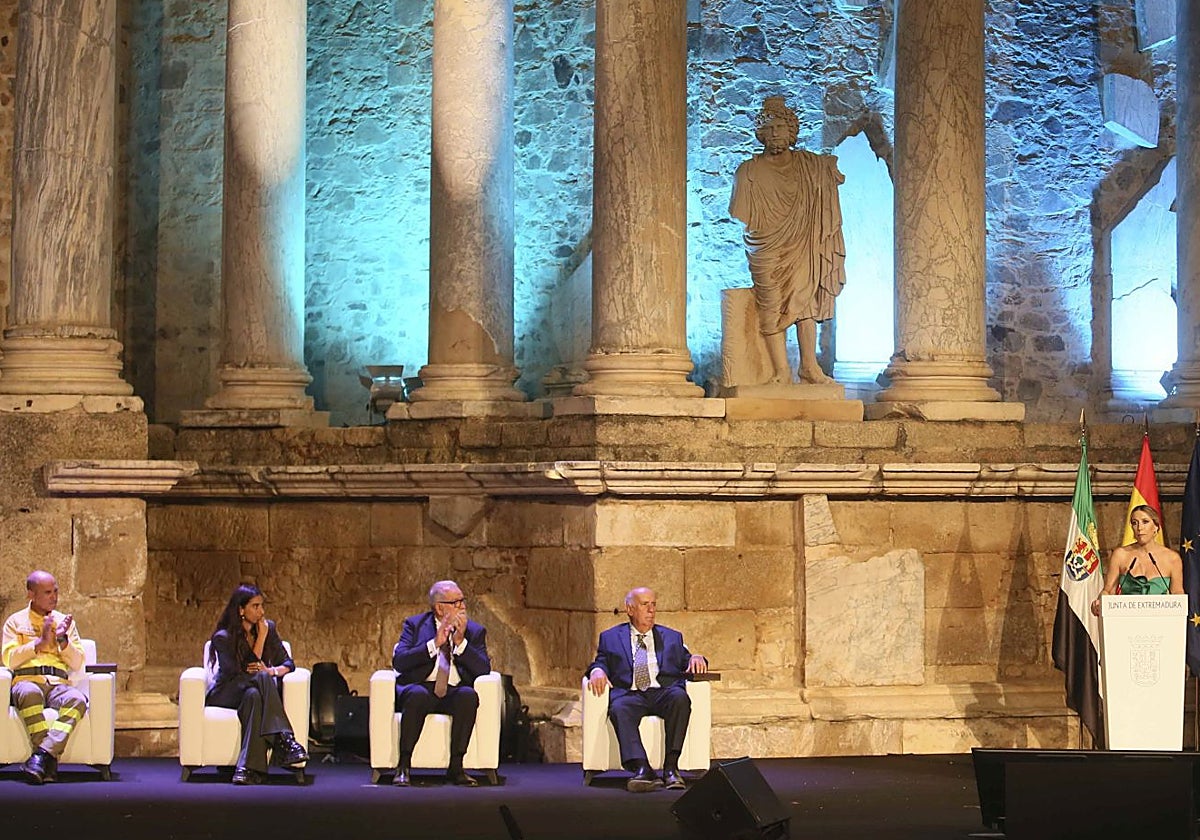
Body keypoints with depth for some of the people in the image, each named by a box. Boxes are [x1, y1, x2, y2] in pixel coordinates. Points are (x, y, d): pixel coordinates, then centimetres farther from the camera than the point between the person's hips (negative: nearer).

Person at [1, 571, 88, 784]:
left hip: (58, 684, 2)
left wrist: (63, 640, -2)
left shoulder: (65, 622, 22)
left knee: (77, 700, -35)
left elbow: (77, 664, 14)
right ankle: (50, 759, -44)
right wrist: (39, 642, -6)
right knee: (30, 694, -41)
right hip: (26, 681, -2)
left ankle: (42, 754, -45)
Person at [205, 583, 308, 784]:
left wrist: (273, 671, -17)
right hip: (224, 695, -4)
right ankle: (283, 740, -46)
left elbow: (288, 663, 6)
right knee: (261, 678, -35)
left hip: (254, 689, 4)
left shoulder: (269, 628, 6)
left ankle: (249, 768, -48)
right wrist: (261, 637, -14)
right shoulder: (223, 637, -9)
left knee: (254, 696, -37)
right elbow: (248, 668, -14)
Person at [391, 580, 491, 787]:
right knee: (417, 695, -37)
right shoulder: (415, 624, 8)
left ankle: (456, 767, -27)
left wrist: (460, 642, -12)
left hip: (454, 693, 2)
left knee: (468, 695, -33)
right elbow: (399, 661, -7)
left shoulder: (475, 631, 11)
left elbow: (484, 670, -2)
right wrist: (434, 644, -14)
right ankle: (404, 767, -29)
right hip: (421, 687, -1)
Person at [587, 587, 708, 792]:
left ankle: (671, 767, -36)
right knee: (619, 709, -37)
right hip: (629, 694, -1)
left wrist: (696, 659, -1)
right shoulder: (610, 637, 23)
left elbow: (687, 665, 22)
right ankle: (642, 770, -51)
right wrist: (597, 670, -10)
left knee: (679, 697, -35)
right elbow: (601, 662, 14)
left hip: (663, 692, 1)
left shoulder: (672, 637, 27)